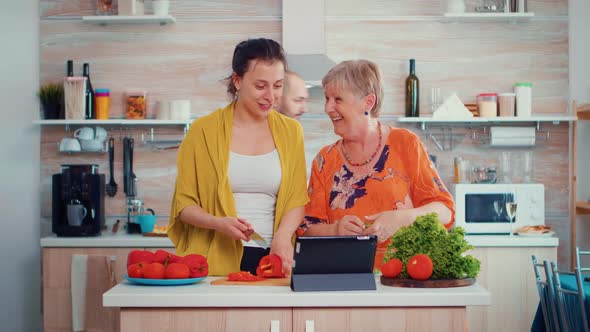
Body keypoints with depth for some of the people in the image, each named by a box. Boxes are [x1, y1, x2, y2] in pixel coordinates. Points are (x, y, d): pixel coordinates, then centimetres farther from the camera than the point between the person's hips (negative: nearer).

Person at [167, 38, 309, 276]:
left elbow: (297, 199, 9)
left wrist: (283, 234, -11)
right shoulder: (204, 130, 3)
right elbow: (184, 203, 4)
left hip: (271, 259, 2)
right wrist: (220, 223, -14)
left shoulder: (290, 131, 11)